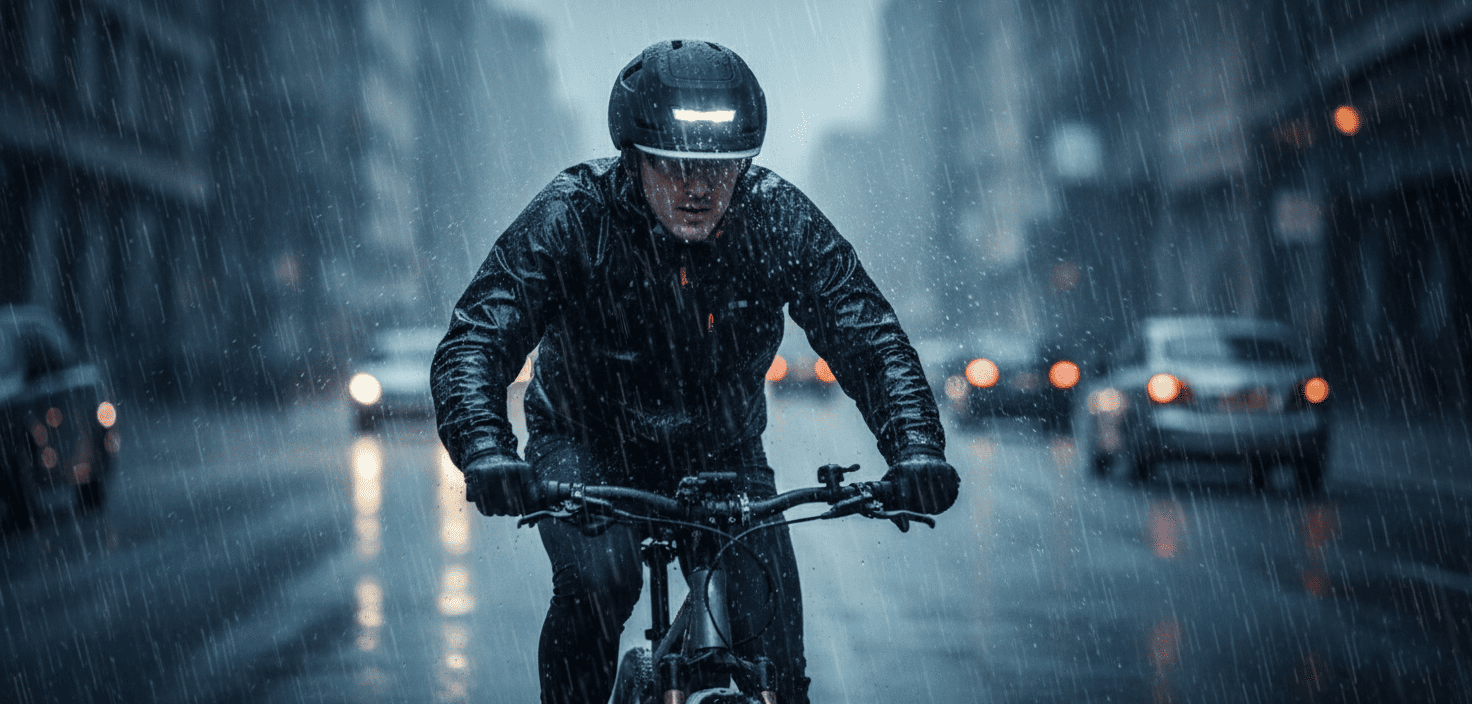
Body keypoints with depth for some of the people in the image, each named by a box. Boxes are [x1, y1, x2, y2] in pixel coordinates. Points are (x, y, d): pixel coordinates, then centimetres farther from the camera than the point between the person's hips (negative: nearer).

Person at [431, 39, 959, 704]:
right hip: (588, 450, -2)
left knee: (773, 648, -13)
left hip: (724, 457, 2)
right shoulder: (572, 217, -23)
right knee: (599, 579, -32)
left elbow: (867, 336, -18)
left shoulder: (780, 220, -17)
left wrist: (916, 448, -36)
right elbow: (472, 343, -28)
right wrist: (486, 452, -48)